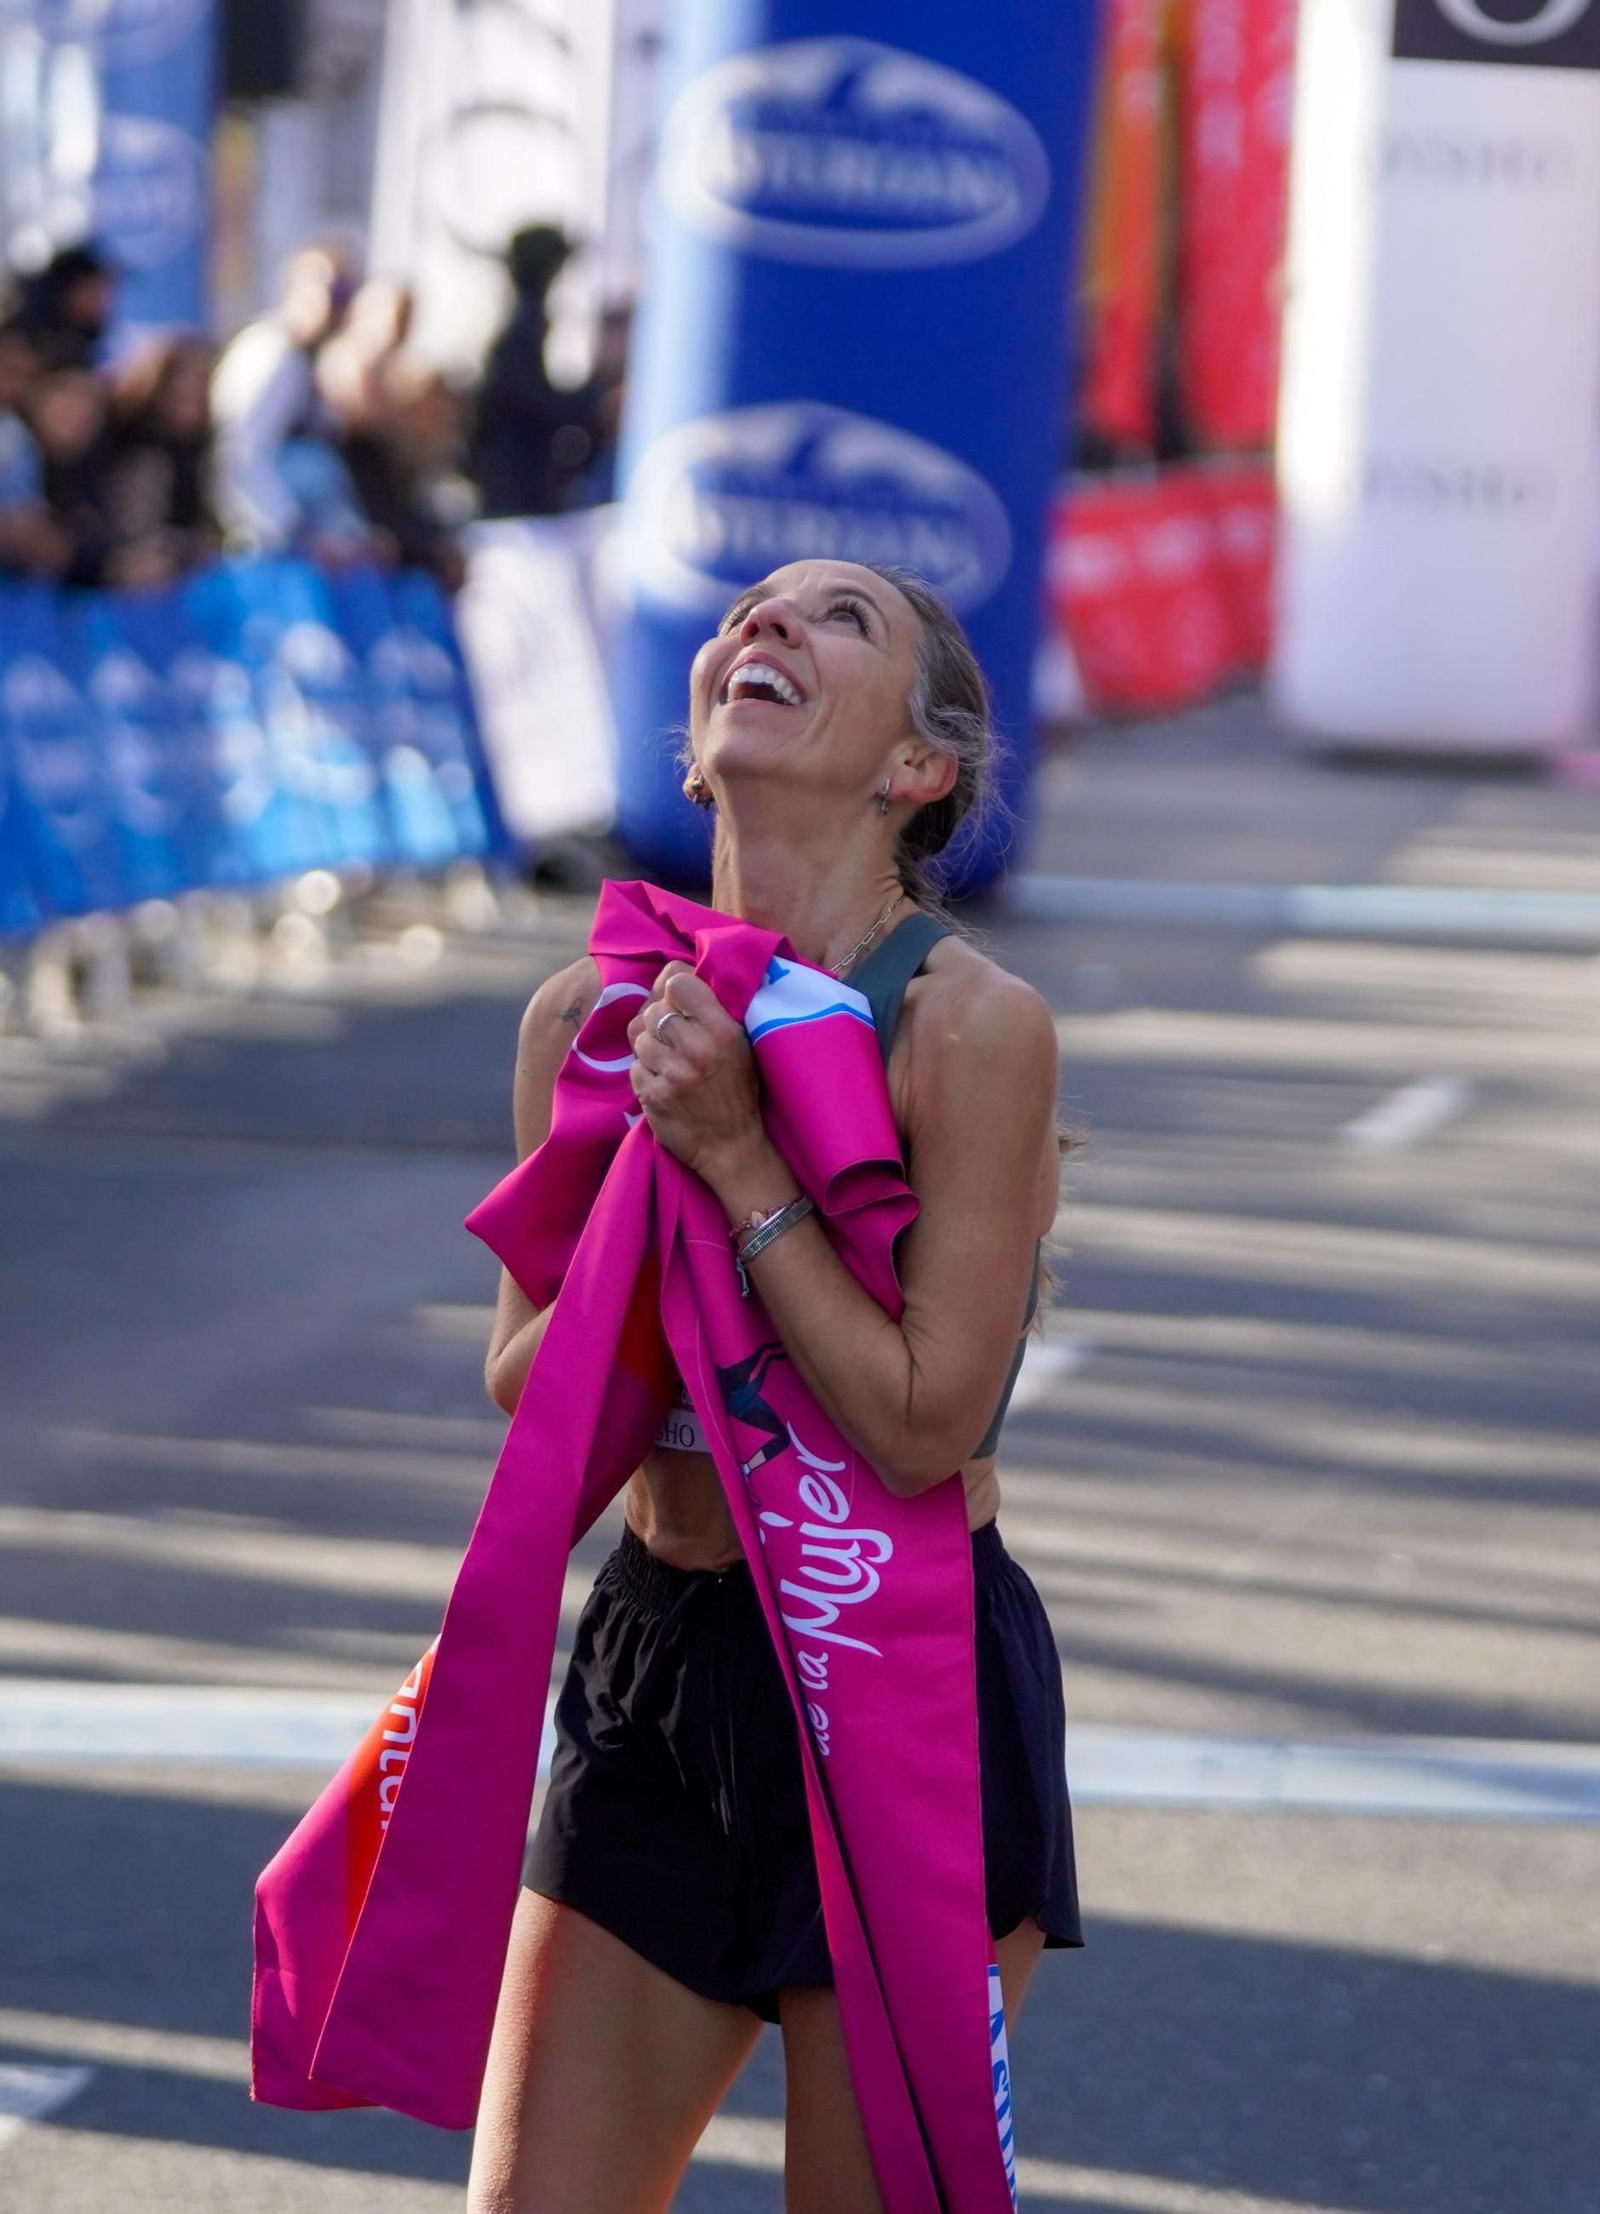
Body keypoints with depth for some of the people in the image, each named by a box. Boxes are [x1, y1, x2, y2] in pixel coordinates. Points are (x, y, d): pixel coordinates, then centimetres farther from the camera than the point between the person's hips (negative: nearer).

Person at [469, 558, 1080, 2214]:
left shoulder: (970, 1026, -14)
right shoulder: (588, 1017, 1)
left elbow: (923, 1425, -18)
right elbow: (527, 1396, 2)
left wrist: (736, 1158, -19)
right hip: (659, 1673, 5)